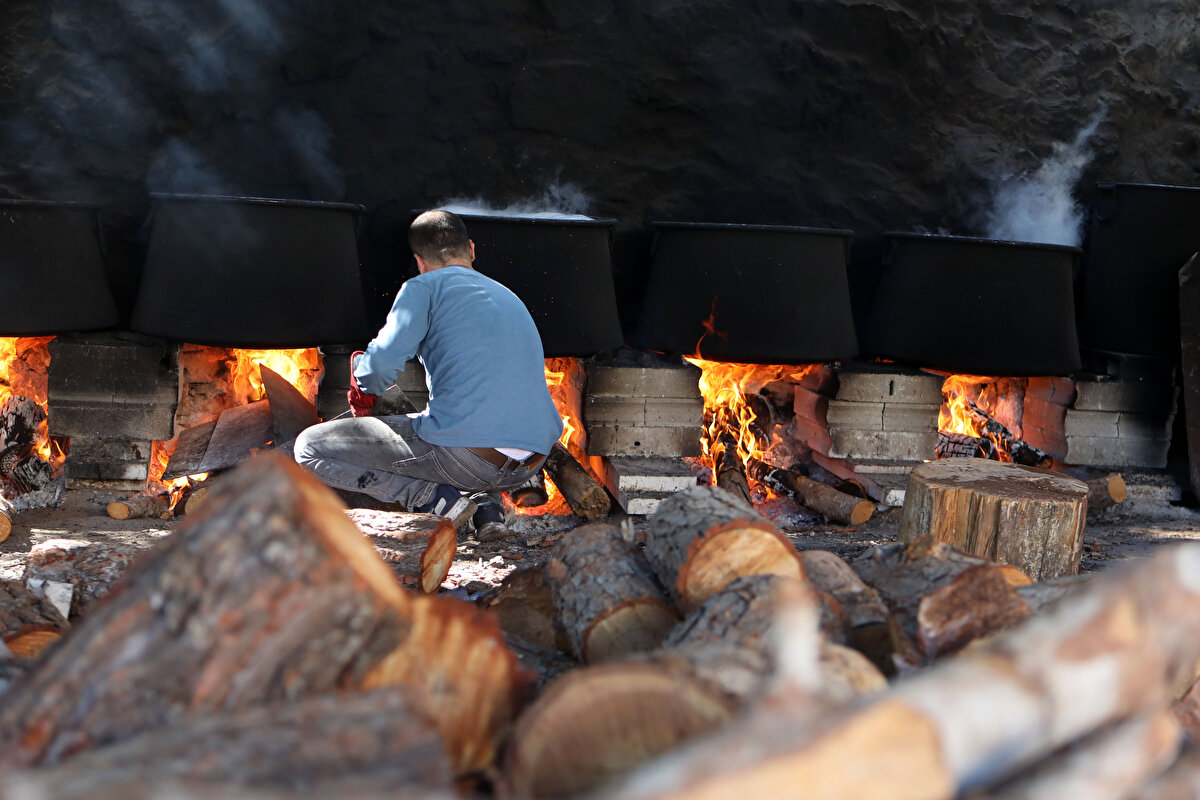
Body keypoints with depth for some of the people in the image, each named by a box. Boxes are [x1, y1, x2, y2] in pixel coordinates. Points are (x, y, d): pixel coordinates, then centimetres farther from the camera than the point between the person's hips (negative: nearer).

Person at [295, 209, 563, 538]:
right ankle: (485, 505, 12)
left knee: (309, 447, 4)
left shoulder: (424, 287, 3)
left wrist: (364, 383, 13)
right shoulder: (510, 298, 24)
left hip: (466, 455, -7)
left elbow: (384, 360, -11)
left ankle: (440, 500, -6)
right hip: (530, 465, 7)